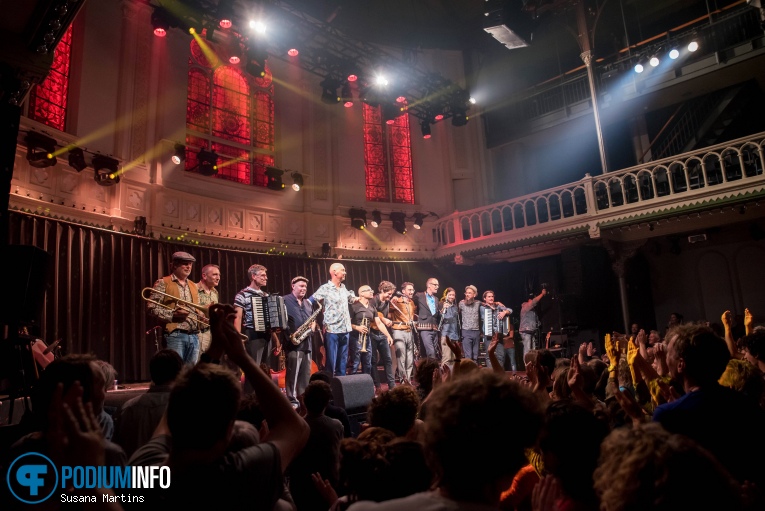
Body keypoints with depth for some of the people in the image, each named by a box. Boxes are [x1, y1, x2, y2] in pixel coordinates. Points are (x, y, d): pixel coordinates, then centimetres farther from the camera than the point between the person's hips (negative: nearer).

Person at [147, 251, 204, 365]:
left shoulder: (193, 286, 20)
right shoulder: (163, 283, 0)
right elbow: (152, 308, -7)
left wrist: (201, 315, 3)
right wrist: (173, 314, -18)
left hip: (194, 336, 6)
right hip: (175, 335, -6)